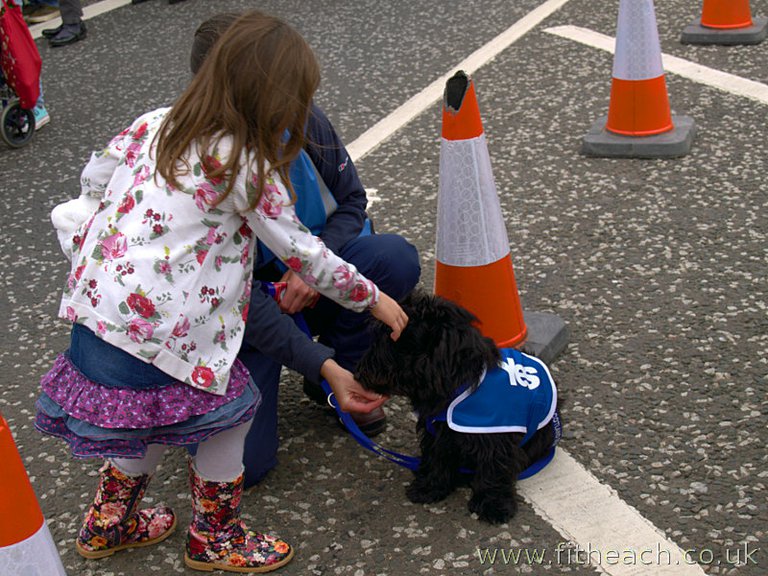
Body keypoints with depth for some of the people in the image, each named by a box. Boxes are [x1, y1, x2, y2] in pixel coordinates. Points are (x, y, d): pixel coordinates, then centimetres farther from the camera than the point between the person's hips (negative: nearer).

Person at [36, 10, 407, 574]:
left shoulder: (155, 123, 8)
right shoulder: (247, 166, -11)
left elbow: (93, 179, 20)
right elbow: (301, 251, -2)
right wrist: (371, 297, 12)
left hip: (93, 307, 8)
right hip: (153, 334, -8)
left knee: (164, 408, 27)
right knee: (236, 405, 12)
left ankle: (108, 524, 43)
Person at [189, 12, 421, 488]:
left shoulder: (303, 120, -15)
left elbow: (352, 201, 0)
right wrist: (321, 366, -32)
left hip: (310, 279, 3)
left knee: (397, 258, -26)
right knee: (240, 464, -15)